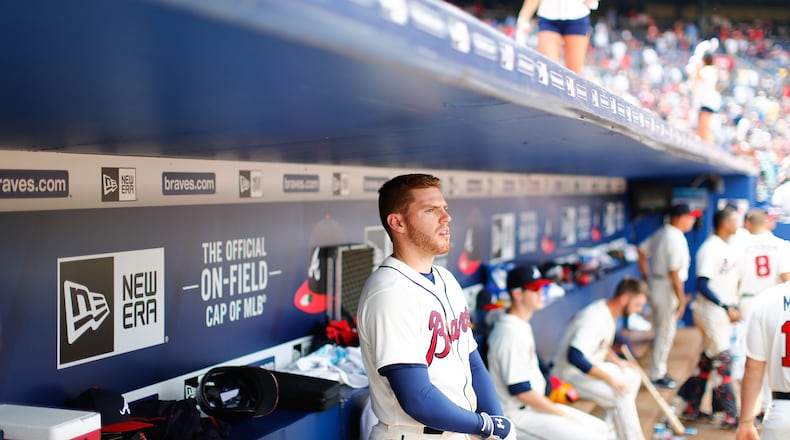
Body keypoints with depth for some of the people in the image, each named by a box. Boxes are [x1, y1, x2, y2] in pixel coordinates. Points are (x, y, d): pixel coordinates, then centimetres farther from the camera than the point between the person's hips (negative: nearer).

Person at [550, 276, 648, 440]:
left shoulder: (608, 312, 3)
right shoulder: (594, 318, -27)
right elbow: (574, 357, -35)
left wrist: (618, 362, 2)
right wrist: (609, 378, -28)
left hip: (589, 366, 10)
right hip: (569, 374, -10)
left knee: (633, 377, 11)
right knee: (622, 395, -20)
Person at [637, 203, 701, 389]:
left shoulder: (661, 233, 8)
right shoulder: (677, 239, -20)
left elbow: (641, 250, 19)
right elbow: (674, 273, -23)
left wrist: (646, 277, 22)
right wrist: (681, 299, -18)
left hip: (654, 285, 9)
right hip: (667, 290, -9)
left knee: (662, 331, 18)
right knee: (666, 333, 0)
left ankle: (658, 371, 27)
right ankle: (657, 375, 7)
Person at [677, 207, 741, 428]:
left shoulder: (726, 248, 11)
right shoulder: (710, 249, -18)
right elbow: (702, 285, -23)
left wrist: (733, 307, 13)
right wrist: (727, 308, -23)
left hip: (724, 311, 10)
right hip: (712, 312, -9)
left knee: (707, 360, 14)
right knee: (723, 360, -5)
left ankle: (691, 408, 22)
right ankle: (731, 416, 2)